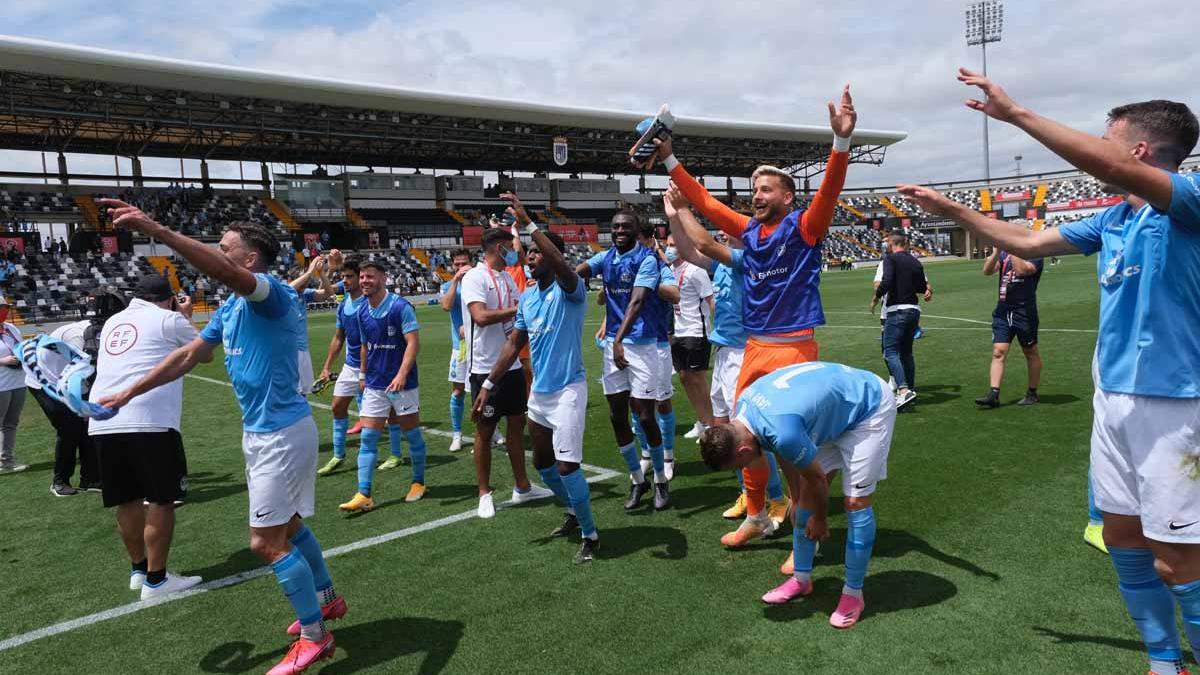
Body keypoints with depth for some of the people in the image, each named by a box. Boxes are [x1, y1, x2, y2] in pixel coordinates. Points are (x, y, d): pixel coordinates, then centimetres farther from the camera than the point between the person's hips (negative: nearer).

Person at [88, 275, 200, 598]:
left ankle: (139, 570, 28)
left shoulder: (113, 322, 20)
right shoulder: (169, 320, 2)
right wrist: (187, 317, 29)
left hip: (103, 423, 7)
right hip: (149, 422, -6)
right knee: (162, 499, 3)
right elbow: (205, 353, 17)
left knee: (127, 500, 16)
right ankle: (155, 580, 7)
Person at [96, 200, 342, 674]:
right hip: (261, 432, 10)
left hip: (281, 433, -10)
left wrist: (155, 230, -47)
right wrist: (128, 393, 18)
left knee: (267, 542, -4)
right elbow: (188, 355, 18)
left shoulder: (272, 294, -18)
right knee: (289, 527, 22)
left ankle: (314, 636, 10)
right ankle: (326, 599, 41)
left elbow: (226, 273, -40)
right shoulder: (229, 309, 11)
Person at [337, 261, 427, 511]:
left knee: (412, 433, 7)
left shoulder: (400, 307, -13)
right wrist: (363, 374, 20)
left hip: (401, 384, -5)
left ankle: (418, 483, 26)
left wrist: (402, 374, -29)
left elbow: (413, 342, -19)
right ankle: (364, 495, 0)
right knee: (367, 437, -1)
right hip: (374, 385, 5)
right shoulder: (362, 311, 6)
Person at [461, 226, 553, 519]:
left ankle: (522, 486, 24)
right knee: (485, 430, 3)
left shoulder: (508, 278, 13)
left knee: (517, 424, 12)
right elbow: (481, 316, -25)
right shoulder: (475, 277, -12)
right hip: (485, 367, -7)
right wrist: (517, 309, -19)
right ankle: (484, 494, 16)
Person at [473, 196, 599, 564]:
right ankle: (574, 513, 40)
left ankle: (590, 535, 9)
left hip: (567, 390, -8)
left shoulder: (569, 289, -13)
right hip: (538, 391, 8)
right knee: (542, 462, 18)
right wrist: (488, 385, 12)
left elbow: (563, 267, -38)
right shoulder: (526, 296, 8)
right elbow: (514, 344, 14)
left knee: (567, 466, -10)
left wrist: (528, 224, -40)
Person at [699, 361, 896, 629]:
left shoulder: (783, 433, -38)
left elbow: (817, 479, -19)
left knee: (855, 500, -11)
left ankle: (853, 594, 4)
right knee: (805, 494, 6)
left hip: (870, 407, -8)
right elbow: (785, 456, 6)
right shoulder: (744, 404, -12)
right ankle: (802, 578, 19)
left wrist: (819, 520, 0)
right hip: (835, 405, 9)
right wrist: (796, 500, 16)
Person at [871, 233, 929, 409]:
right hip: (914, 310, 7)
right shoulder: (916, 262, 11)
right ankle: (910, 390, 21)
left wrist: (875, 298, -5)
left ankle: (904, 390, -22)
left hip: (897, 310, -7)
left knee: (890, 351, -8)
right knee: (906, 352, 16)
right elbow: (922, 288, 16)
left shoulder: (890, 258, -7)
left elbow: (886, 282, -20)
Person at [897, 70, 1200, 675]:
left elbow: (1111, 170, -31)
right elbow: (1029, 243, 20)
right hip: (1113, 397, 8)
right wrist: (949, 210, 18)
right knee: (1123, 538, 15)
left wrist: (1015, 114, -30)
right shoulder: (1111, 220, 11)